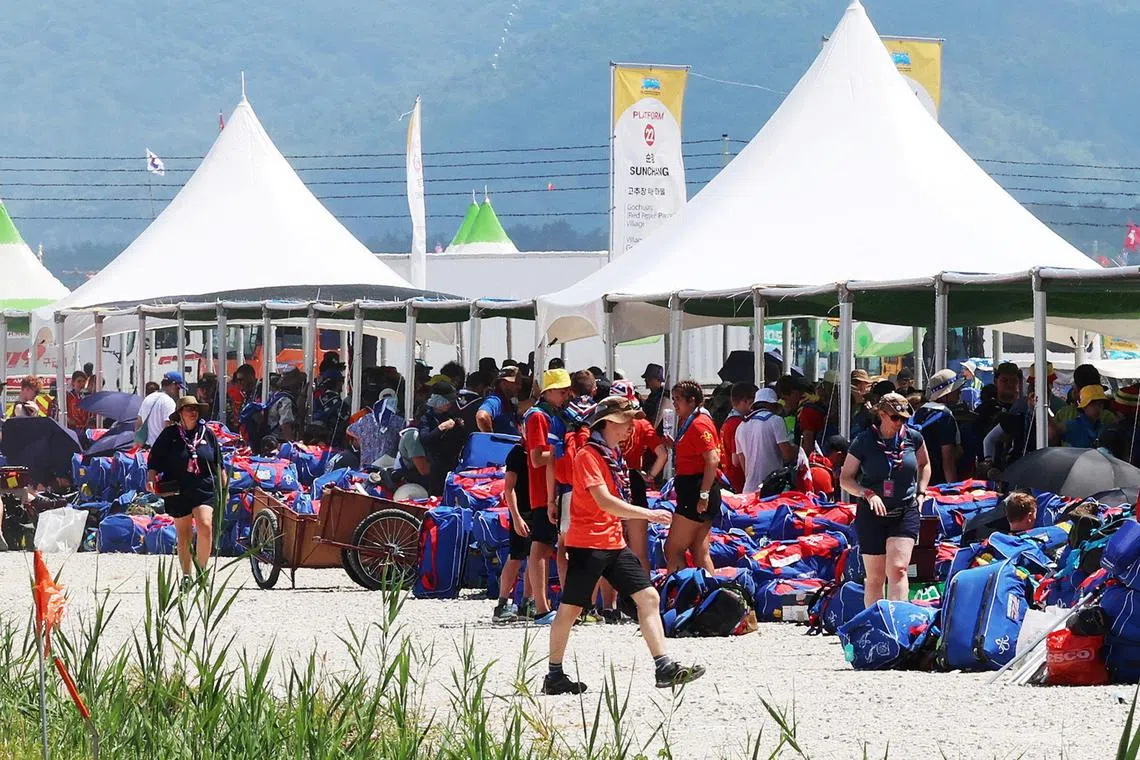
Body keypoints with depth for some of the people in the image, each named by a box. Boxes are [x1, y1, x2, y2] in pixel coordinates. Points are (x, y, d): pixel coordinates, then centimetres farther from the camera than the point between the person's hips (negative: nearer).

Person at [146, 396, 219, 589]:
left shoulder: (207, 434, 9)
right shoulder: (169, 435, 3)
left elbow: (218, 464, 16)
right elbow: (154, 460, 4)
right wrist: (151, 478, -13)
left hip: (204, 490, 0)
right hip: (178, 492, 0)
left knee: (205, 526, -20)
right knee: (183, 534, 6)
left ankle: (201, 567, -8)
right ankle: (186, 576, 16)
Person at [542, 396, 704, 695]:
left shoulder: (614, 453, 14)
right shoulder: (588, 455, -14)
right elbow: (604, 501, -24)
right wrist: (648, 514, -27)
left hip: (614, 543, 9)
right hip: (587, 544, -9)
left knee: (648, 597, -1)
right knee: (570, 608, 1)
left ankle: (664, 669, -4)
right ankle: (554, 676, 9)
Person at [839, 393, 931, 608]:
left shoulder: (913, 438, 2)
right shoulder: (863, 442, -6)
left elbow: (924, 464, 22)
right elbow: (845, 479, -1)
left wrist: (921, 492, 10)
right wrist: (868, 494, -17)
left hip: (906, 512, 1)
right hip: (872, 515, -1)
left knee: (898, 569, -15)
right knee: (875, 577, 4)